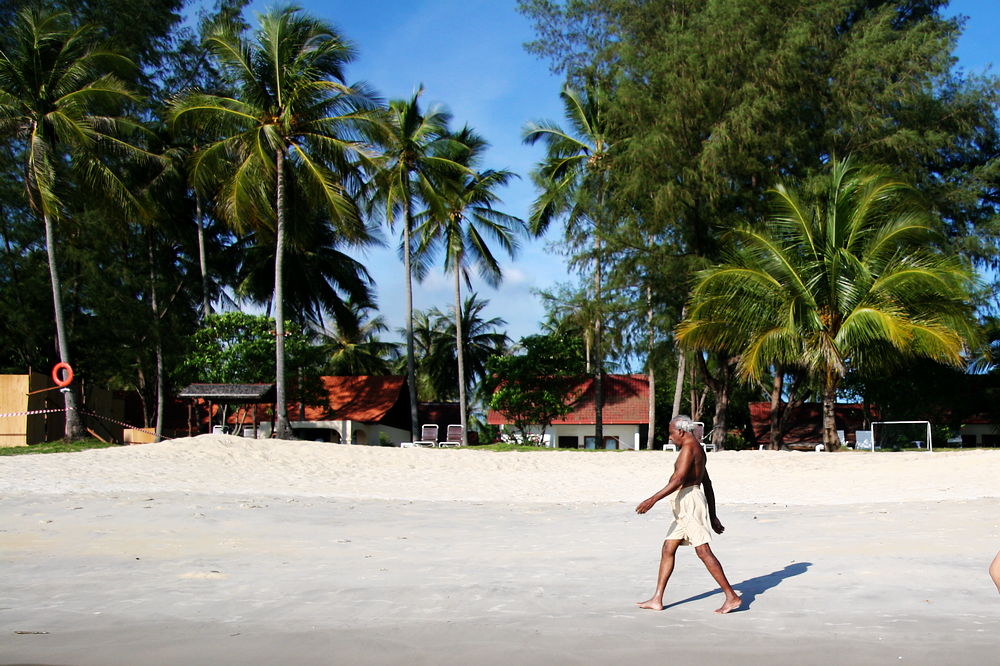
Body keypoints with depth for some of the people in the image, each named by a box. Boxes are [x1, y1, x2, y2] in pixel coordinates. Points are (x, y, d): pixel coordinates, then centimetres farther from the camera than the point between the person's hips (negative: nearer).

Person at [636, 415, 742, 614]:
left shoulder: (689, 447, -12)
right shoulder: (696, 449, 21)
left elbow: (678, 480, -23)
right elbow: (707, 483, 23)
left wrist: (653, 499, -26)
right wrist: (713, 515, 25)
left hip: (689, 500, -11)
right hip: (684, 507, 11)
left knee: (703, 551, -10)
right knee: (667, 549, 10)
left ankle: (732, 597, -6)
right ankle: (657, 599, 13)